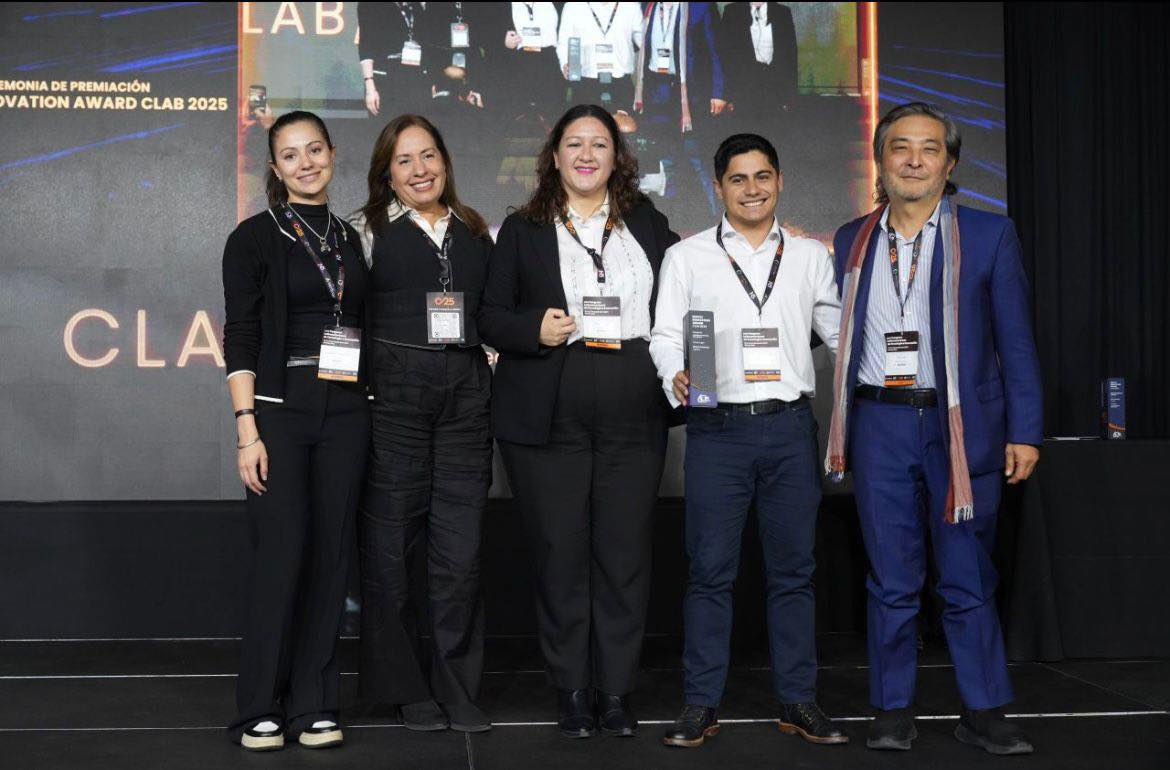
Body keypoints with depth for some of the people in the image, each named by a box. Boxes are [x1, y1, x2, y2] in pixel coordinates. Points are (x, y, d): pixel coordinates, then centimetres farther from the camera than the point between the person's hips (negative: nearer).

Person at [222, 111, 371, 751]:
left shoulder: (350, 238, 14)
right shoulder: (256, 237, 1)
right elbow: (240, 337, -5)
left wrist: (370, 409, 9)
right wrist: (247, 430, -13)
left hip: (346, 413, 4)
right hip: (280, 409, -4)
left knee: (331, 556, 3)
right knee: (280, 555, -8)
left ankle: (314, 705, 12)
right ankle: (260, 709, 4)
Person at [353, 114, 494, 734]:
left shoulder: (476, 233, 17)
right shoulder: (369, 229, 7)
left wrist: (491, 370, 9)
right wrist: (364, 383, -8)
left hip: (466, 393, 3)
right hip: (394, 392, -2)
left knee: (461, 545, 1)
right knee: (390, 541, 1)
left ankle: (457, 688, 12)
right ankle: (406, 685, 15)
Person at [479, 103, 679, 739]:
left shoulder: (648, 225, 14)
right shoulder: (523, 230, 9)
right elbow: (490, 316, 6)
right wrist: (536, 332, -12)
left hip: (634, 417, 1)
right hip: (549, 417, -1)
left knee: (625, 555, 2)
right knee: (561, 555, 2)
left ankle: (615, 691, 13)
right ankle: (571, 691, 14)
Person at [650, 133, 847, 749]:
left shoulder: (810, 257, 14)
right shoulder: (686, 258, 9)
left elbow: (844, 333, 12)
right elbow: (665, 335, 4)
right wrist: (677, 377, -15)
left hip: (791, 426, 2)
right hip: (718, 427, -1)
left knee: (793, 567, 7)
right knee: (710, 570, 0)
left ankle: (798, 700, 16)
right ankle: (700, 704, 8)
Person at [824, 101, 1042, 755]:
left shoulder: (990, 235, 3)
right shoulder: (852, 242, 10)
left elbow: (1016, 341, 1)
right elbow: (843, 339, 11)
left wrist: (1025, 432, -4)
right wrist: (839, 433, 6)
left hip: (963, 426, -2)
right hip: (881, 426, 2)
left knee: (970, 581, 4)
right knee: (892, 582, 7)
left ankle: (985, 712, 15)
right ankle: (895, 710, 17)